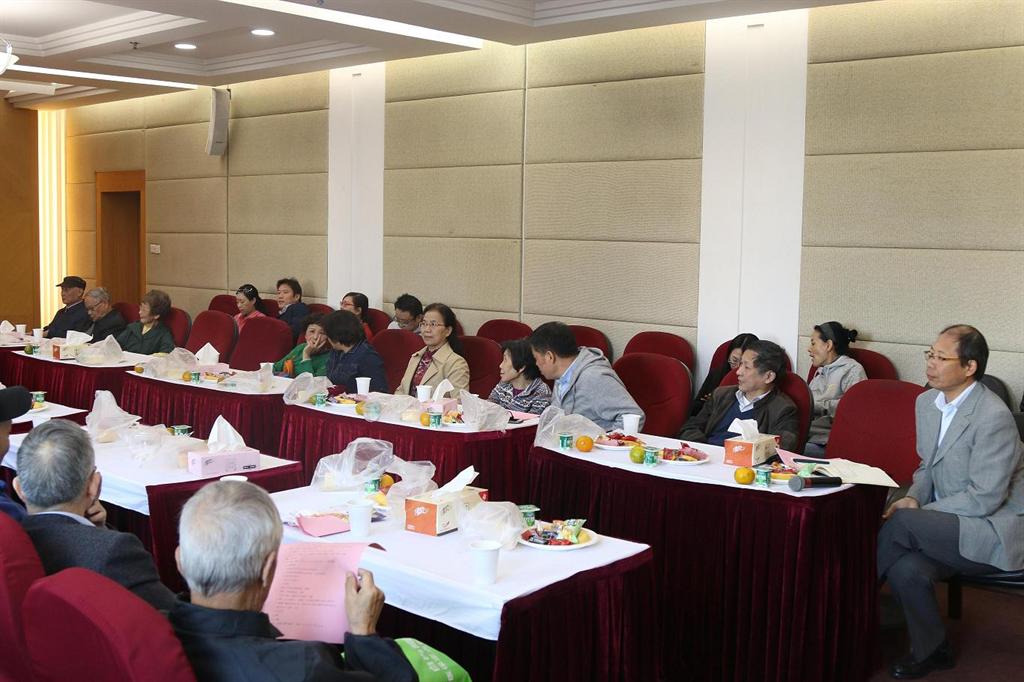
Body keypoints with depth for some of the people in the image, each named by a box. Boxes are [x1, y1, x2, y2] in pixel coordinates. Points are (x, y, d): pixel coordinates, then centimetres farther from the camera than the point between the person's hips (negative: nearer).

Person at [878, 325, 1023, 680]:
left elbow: (984, 498, -22)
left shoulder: (993, 417, -21)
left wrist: (917, 512, -18)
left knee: (901, 523, -29)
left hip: (995, 530, -7)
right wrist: (914, 497, -6)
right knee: (906, 568, -23)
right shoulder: (926, 401, 4)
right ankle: (931, 650, 2)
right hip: (948, 525, 7)